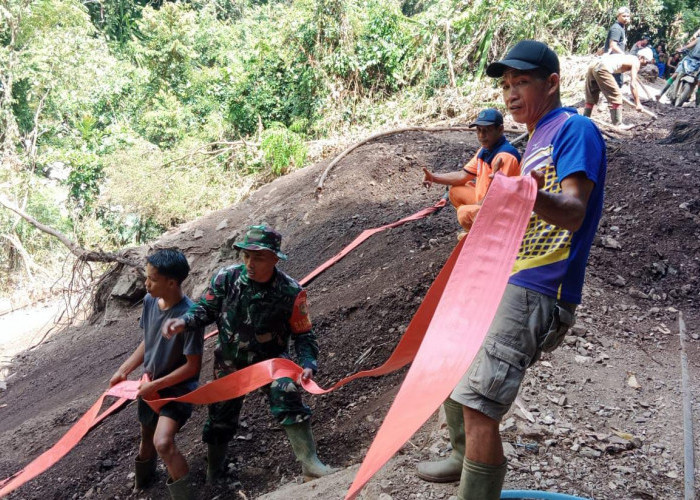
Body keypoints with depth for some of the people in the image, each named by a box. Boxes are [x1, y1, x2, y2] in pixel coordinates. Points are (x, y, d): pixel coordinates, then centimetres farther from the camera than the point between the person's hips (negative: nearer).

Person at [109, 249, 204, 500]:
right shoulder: (149, 301, -8)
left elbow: (193, 366, -23)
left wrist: (156, 385, -19)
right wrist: (123, 370, 3)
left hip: (178, 388, -7)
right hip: (150, 385, 7)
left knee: (163, 443, -28)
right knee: (147, 437, 26)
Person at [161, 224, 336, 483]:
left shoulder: (290, 292, -19)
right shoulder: (226, 278, -16)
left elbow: (303, 334, -11)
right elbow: (206, 308, -3)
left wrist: (308, 364, -27)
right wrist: (183, 321, -23)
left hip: (270, 358, -2)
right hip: (230, 362, 3)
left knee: (285, 393, -32)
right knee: (220, 419, 14)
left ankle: (310, 463, -29)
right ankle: (213, 476, 40)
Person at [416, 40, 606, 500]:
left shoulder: (575, 128, -9)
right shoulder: (537, 140, 20)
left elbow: (573, 213, -25)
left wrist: (532, 196, -43)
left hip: (535, 291, -11)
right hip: (503, 285, 11)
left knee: (478, 404, -20)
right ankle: (465, 459, 42)